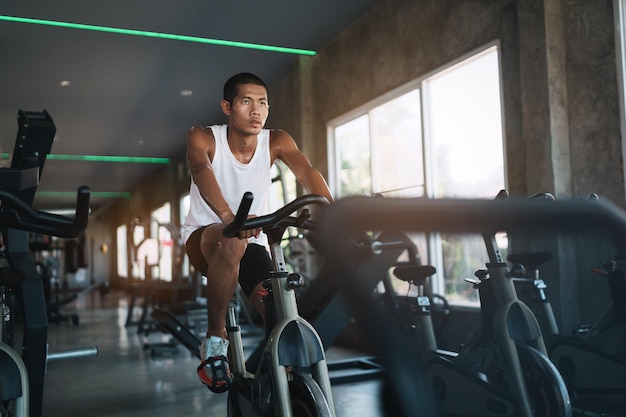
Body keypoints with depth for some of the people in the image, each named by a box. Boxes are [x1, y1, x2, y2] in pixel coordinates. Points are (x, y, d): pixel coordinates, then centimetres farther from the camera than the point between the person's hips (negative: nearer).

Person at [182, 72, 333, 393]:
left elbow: (306, 172, -26)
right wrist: (228, 216, -57)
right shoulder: (203, 138, -15)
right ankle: (214, 341, -22)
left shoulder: (276, 142, -8)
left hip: (253, 241, 3)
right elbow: (201, 171, -36)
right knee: (231, 242, -40)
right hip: (204, 236, -3)